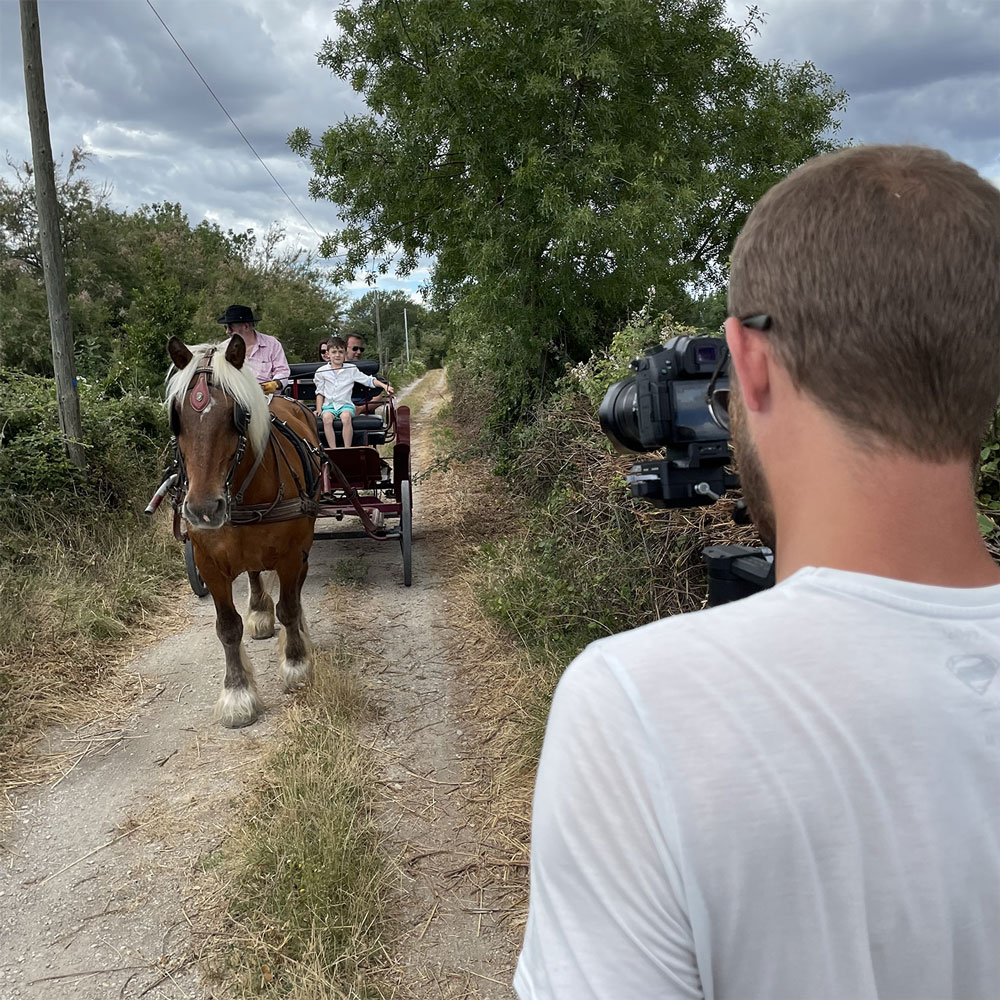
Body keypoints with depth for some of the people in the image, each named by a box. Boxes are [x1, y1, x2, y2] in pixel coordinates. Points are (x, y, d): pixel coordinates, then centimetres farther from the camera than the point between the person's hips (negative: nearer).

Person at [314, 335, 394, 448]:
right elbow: (320, 392, 15)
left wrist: (384, 386, -2)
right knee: (327, 418, -33)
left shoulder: (351, 369, 8)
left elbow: (368, 380, 10)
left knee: (346, 417, -35)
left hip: (345, 404, -1)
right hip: (329, 405, 1)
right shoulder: (321, 372, 9)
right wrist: (319, 409, 4)